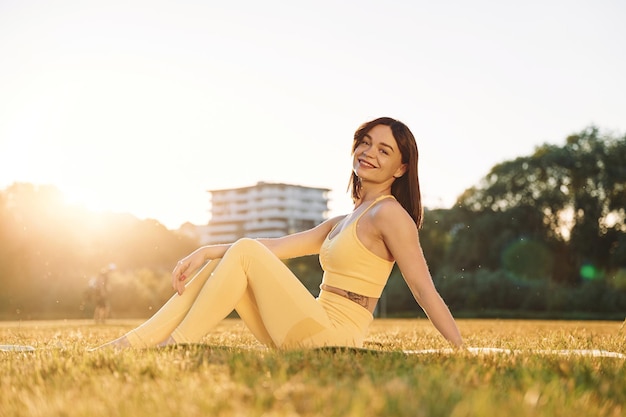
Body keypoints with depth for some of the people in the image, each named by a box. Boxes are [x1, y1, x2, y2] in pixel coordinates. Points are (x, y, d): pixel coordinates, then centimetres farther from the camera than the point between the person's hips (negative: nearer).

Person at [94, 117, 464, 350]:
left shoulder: (389, 213, -7)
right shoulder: (342, 223, 19)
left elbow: (426, 291, -12)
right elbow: (275, 247, 15)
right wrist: (205, 253, 5)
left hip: (335, 339, -8)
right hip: (318, 330, 8)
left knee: (245, 251, -15)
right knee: (221, 262, 3)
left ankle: (176, 346, -13)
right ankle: (135, 342, -2)